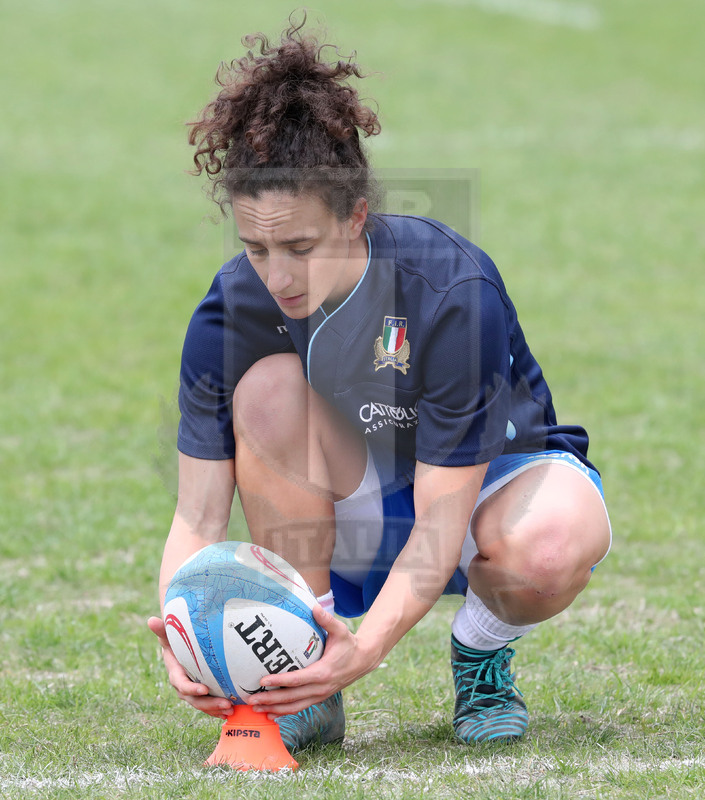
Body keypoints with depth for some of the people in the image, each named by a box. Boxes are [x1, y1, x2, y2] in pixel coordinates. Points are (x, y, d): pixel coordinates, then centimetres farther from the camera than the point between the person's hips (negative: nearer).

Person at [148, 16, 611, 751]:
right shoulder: (231, 312, -21)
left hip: (488, 478, -3)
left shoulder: (455, 291, -32)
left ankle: (481, 656, -1)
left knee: (547, 549, -40)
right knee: (271, 385, -29)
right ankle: (302, 682, -15)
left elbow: (441, 519, -32)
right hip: (354, 513, 3)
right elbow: (196, 517, -20)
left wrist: (367, 647, -46)